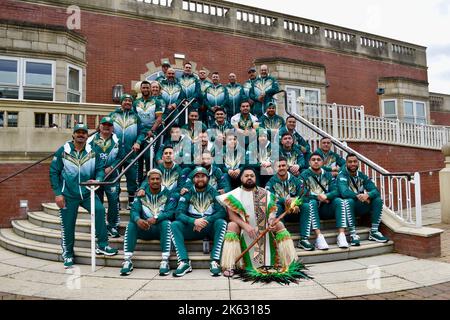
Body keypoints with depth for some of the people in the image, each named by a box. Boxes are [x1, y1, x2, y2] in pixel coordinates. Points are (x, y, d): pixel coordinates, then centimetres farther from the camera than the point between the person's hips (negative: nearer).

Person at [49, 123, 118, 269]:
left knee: (99, 209, -22)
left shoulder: (93, 152, 3)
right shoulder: (62, 151, -2)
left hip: (87, 193, 1)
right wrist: (57, 194, -7)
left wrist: (98, 180, -20)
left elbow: (100, 169, 3)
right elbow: (54, 172, -1)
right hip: (68, 195, -1)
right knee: (67, 225, 5)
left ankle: (102, 245, -10)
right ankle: (67, 254, 27)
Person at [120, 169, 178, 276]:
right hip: (144, 229, 2)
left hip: (161, 228, -2)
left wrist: (156, 218, -33)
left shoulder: (168, 194, -1)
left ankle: (165, 262, -34)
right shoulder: (141, 194, 6)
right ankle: (127, 261, -23)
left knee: (166, 223, -33)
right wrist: (138, 220, -31)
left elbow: (170, 212, -14)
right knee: (131, 225, -23)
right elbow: (134, 211, -7)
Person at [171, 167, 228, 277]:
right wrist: (194, 221, -26)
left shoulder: (214, 193, 3)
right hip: (192, 228, 1)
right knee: (174, 225, -22)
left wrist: (206, 221, -25)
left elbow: (222, 212, -10)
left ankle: (215, 262, -31)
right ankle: (184, 262, -28)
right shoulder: (187, 194, 5)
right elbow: (179, 213, -7)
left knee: (221, 222, -30)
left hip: (210, 228, -1)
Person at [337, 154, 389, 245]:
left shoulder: (362, 176, 4)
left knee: (378, 200, -14)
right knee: (349, 200, -36)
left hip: (360, 206, 5)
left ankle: (374, 232, -12)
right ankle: (353, 234, -31)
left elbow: (375, 190, -8)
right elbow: (344, 192, -29)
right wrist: (359, 196, -30)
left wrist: (368, 195, -30)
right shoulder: (342, 176, -11)